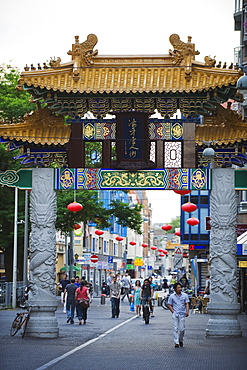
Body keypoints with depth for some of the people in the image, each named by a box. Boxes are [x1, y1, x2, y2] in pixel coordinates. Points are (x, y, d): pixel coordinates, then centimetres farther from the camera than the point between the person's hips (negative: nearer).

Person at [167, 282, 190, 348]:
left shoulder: (184, 295, 6)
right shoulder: (172, 296, 5)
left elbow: (187, 304, 5)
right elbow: (169, 305, 8)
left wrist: (187, 311, -9)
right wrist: (173, 311, -4)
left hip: (182, 314, 1)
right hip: (175, 314, -1)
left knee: (182, 329, 0)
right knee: (175, 328, -6)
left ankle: (181, 340, 24)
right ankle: (176, 342, -4)